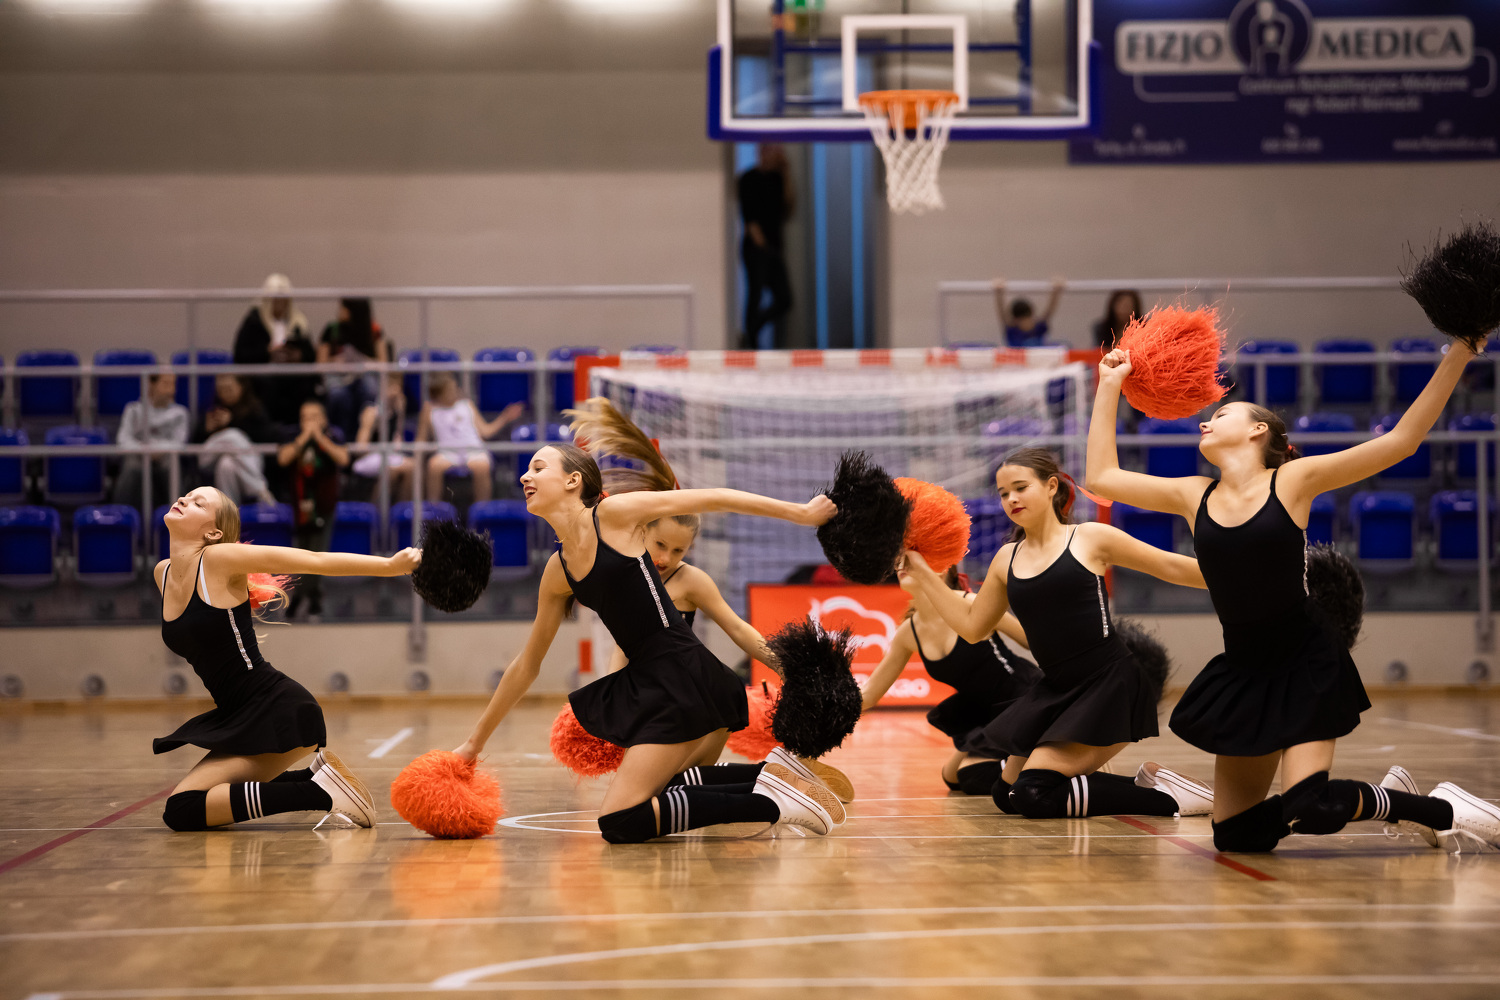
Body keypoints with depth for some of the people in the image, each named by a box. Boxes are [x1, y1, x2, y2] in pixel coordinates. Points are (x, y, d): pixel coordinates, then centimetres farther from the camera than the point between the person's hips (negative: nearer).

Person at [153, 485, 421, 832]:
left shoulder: (220, 558, -10)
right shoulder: (162, 573, 9)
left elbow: (317, 561, -12)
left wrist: (390, 565, -17)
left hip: (280, 712, -9)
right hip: (238, 718, 9)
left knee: (182, 809, -17)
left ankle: (321, 790, -16)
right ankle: (316, 776, 14)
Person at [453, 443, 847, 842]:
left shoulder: (614, 513, -6)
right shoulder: (557, 571, 13)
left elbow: (713, 498, -1)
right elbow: (526, 664, 23)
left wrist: (800, 513, 1)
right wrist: (476, 741, 26)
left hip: (685, 681, -8)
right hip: (646, 685, 8)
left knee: (621, 824, -16)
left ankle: (769, 801, -13)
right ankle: (772, 778, 20)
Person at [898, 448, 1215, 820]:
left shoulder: (1090, 539, -4)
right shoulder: (1007, 559, 11)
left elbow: (1171, 567, -1)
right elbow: (972, 626, 15)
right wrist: (924, 579, 10)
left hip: (1109, 684, -8)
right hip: (1057, 690, 8)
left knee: (1035, 795, -20)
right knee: (1006, 794, 9)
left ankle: (1166, 796, -8)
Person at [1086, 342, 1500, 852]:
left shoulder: (1294, 480, -7)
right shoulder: (1194, 496, 5)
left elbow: (1402, 439, -10)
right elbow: (1101, 476, 9)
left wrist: (1458, 354, -14)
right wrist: (1110, 386, 11)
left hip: (1306, 664, -5)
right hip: (1242, 671, 5)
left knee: (1308, 808, -23)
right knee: (1236, 835, 4)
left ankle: (1440, 810, 2)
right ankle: (1384, 797, 23)